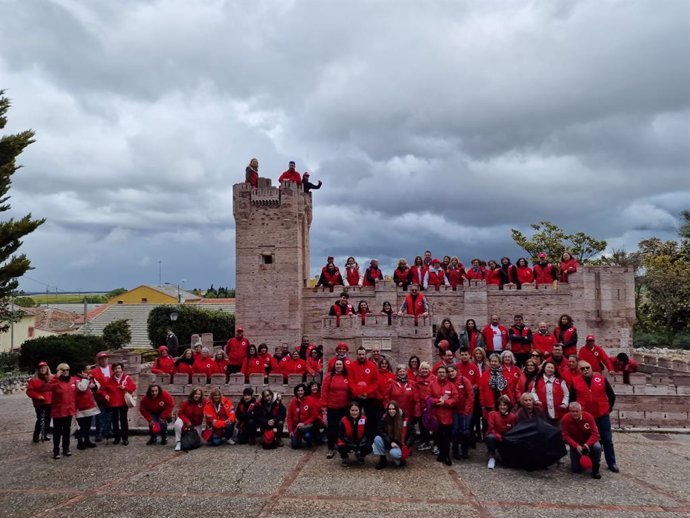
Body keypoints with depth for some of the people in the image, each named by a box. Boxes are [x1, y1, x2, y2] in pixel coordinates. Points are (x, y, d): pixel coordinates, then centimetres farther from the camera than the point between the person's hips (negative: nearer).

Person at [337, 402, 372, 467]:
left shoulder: (364, 419, -11)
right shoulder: (344, 421, -16)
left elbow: (366, 434, -5)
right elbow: (341, 435, -14)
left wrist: (360, 444, -23)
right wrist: (352, 445, -26)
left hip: (360, 442, 2)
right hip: (347, 442, -2)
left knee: (368, 448, -25)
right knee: (341, 448, -33)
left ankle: (360, 456, 13)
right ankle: (344, 457, 7)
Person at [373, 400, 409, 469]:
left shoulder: (404, 419, -14)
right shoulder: (384, 418, -9)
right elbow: (380, 431, -13)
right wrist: (390, 442, -23)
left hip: (399, 444, -3)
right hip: (387, 444, 3)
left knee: (394, 453, -35)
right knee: (377, 439, -25)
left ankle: (400, 460, 2)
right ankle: (383, 460, -8)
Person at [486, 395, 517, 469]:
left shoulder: (512, 416, -6)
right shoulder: (492, 414, -13)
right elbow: (491, 429, -15)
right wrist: (499, 436, -30)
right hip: (495, 437, -3)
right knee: (490, 437, -36)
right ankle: (492, 456, -11)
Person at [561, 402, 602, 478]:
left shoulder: (588, 416, -21)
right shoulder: (565, 419, -22)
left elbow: (595, 434, -20)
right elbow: (566, 436, -19)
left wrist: (587, 444, -37)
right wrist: (576, 446, -34)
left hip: (589, 441, 0)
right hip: (575, 444, 0)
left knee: (597, 447, -35)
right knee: (576, 469, -8)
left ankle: (595, 470, -12)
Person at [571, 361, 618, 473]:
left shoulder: (601, 379, -4)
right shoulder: (575, 381, -5)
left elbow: (612, 395, 5)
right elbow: (572, 399, 5)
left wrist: (609, 408, 6)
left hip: (602, 415, 0)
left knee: (607, 440, 7)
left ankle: (612, 463, 17)